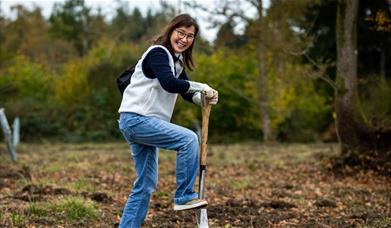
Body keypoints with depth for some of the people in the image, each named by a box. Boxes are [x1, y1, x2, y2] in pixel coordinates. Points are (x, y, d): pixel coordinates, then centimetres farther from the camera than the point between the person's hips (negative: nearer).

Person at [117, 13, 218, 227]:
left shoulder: (177, 61, 18)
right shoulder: (158, 53, -11)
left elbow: (187, 93, 16)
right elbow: (169, 84, -27)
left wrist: (205, 97, -5)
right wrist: (201, 87, -17)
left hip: (144, 122, 10)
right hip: (136, 119, -10)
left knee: (146, 182, 11)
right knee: (188, 139, -21)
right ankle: (184, 196, -11)